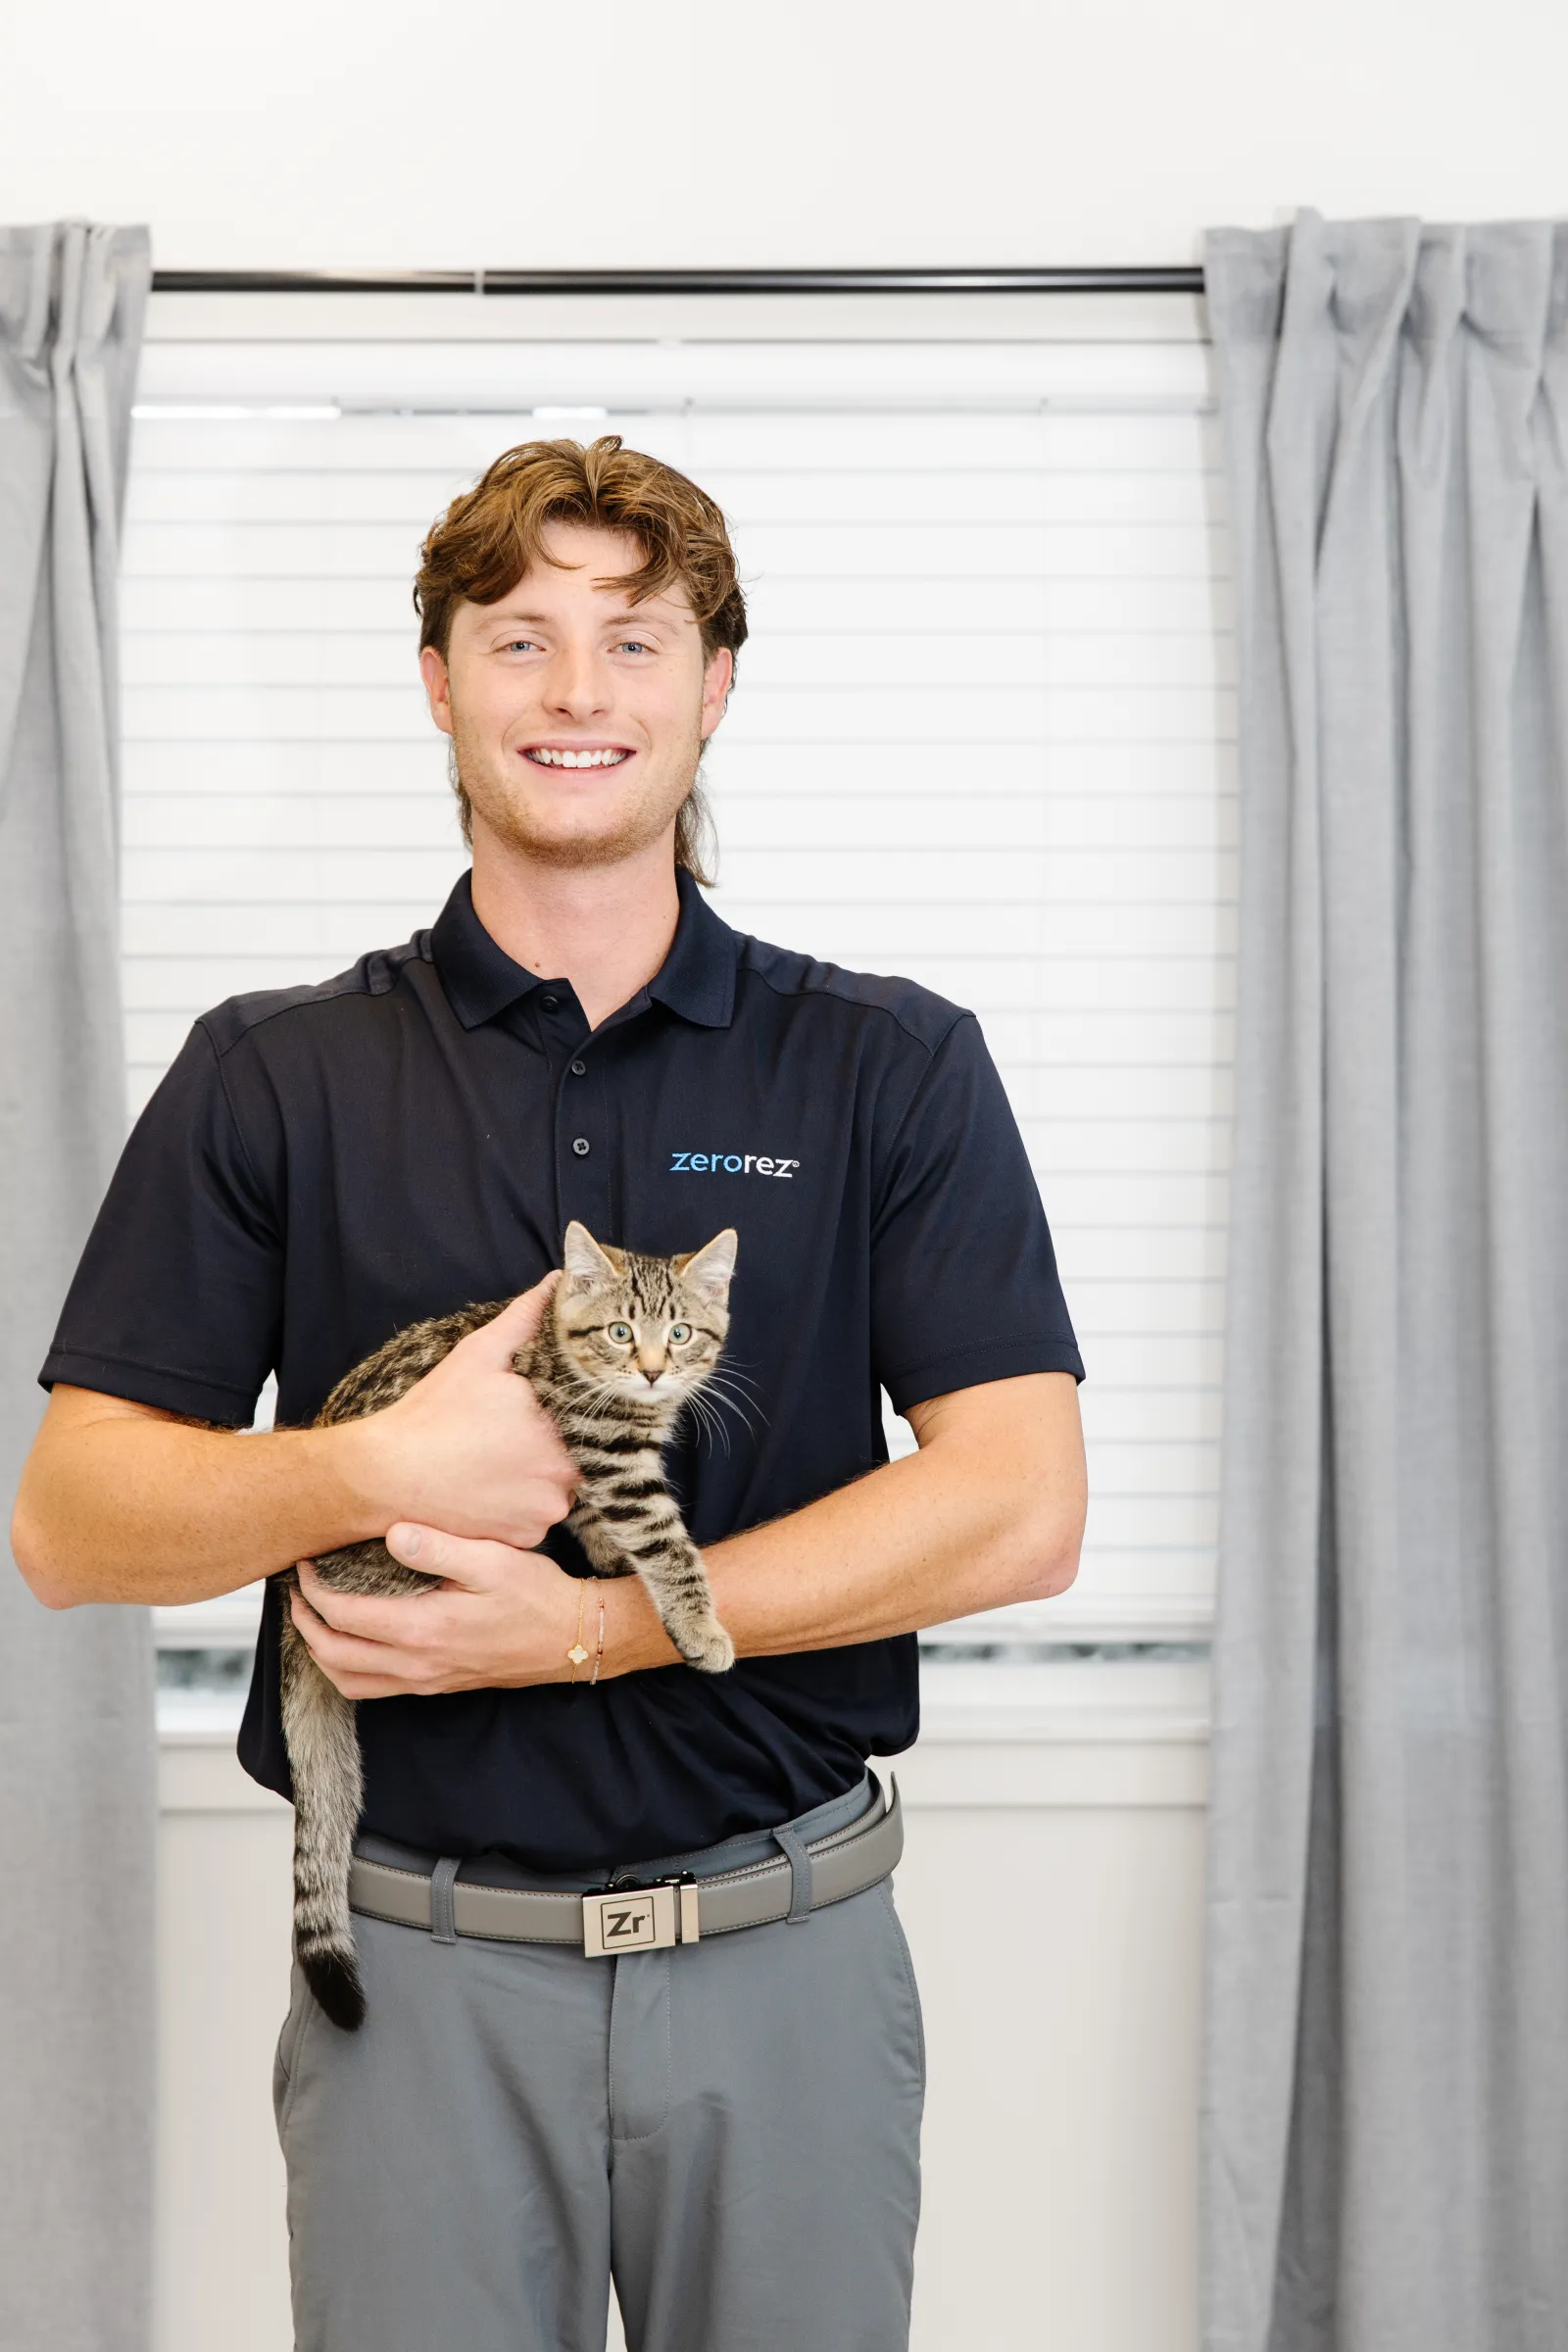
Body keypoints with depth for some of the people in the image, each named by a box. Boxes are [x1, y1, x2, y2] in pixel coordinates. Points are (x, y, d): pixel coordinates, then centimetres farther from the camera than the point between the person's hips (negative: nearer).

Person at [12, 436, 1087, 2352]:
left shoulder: (891, 1068, 0)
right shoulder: (273, 1079, 2)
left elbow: (1020, 1508, -9)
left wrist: (582, 1625, -15)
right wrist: (382, 1474, -21)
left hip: (788, 1959, 0)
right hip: (420, 1963, 0)